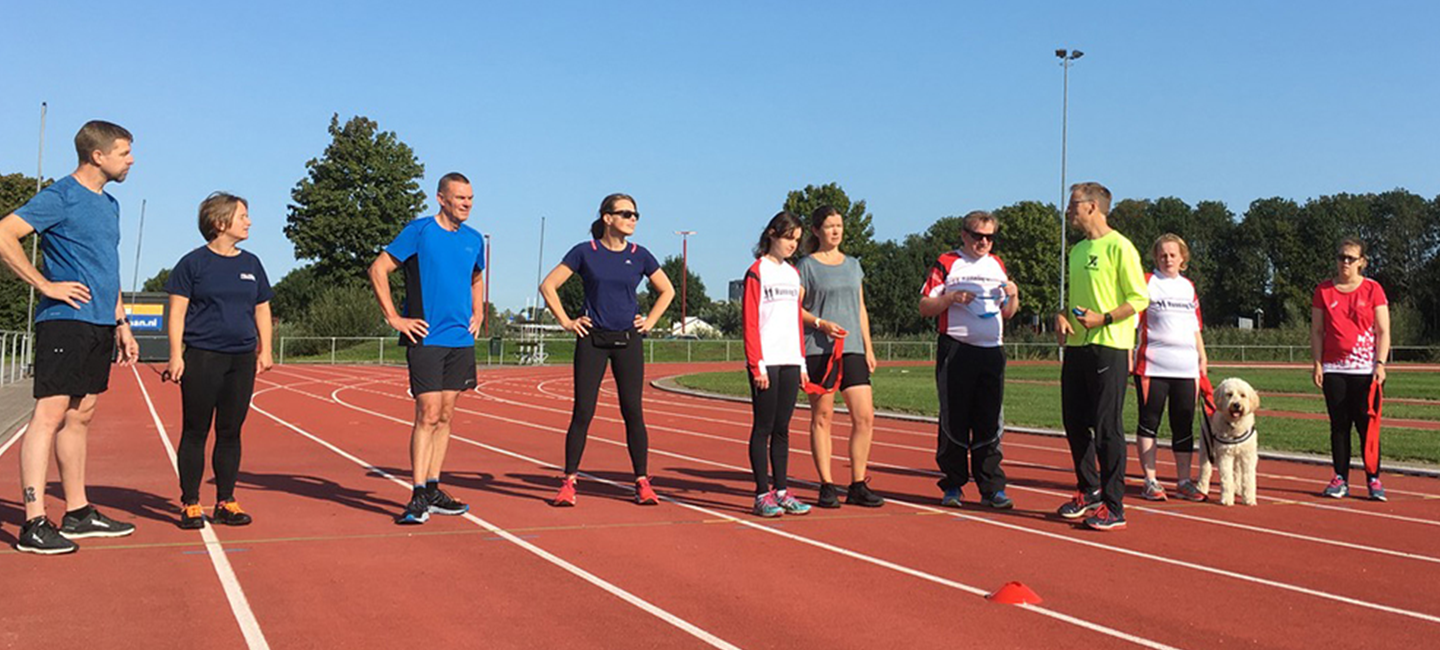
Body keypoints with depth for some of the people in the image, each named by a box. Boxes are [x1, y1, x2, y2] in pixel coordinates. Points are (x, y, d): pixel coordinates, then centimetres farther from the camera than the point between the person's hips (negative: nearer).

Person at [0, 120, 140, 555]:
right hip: (66, 321, -9)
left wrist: (121, 324, 21)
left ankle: (78, 514, 19)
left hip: (100, 325, 9)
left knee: (81, 416, 12)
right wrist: (45, 285, -16)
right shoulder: (60, 197, -8)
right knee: (50, 414, -9)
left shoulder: (109, 204, 18)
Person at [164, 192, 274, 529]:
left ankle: (226, 502, 16)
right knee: (195, 432, 1)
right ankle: (190, 504, 8)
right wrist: (176, 355, -10)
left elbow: (262, 309, 20)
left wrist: (264, 349, 10)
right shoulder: (193, 262, -1)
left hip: (241, 358, 4)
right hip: (201, 357, -4)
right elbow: (177, 311, -3)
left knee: (230, 432, 8)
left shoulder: (251, 263, 13)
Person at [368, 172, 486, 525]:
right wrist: (394, 318, -9)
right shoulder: (420, 230, -6)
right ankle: (418, 496, -5)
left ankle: (433, 489, 17)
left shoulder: (473, 239, 12)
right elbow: (378, 270, -6)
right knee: (428, 415, -9)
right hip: (426, 337, -6)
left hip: (461, 339, 6)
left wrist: (478, 313, 17)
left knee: (444, 416, 9)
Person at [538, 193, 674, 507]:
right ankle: (569, 482, 6)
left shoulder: (640, 255, 4)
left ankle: (642, 482, 9)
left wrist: (650, 321, 8)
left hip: (628, 341, 2)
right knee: (582, 412, -2)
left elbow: (667, 291, 18)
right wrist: (566, 321, -2)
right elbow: (548, 286, 2)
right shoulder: (585, 252, -2)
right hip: (592, 340, -2)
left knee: (633, 412, 2)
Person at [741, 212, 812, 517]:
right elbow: (749, 322, -8)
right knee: (763, 428, -2)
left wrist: (802, 361, 12)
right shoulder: (757, 272, -3)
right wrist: (757, 365, -14)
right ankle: (762, 494, 2)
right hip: (766, 363, -6)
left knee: (782, 428, 9)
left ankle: (781, 491, 13)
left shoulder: (793, 274, 16)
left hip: (790, 363, 6)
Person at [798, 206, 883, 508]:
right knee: (822, 417, 0)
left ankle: (858, 486, 8)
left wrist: (868, 348, 14)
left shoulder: (853, 265, 16)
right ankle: (827, 487, 8)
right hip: (819, 350, -4)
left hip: (852, 348, 5)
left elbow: (861, 309, 19)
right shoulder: (807, 266, 1)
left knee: (865, 417, -2)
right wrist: (821, 324, -17)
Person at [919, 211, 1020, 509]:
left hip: (992, 351, 4)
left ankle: (991, 488, 5)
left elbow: (1007, 313, 20)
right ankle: (952, 486, 8)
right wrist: (951, 298, -15)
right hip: (956, 350, -4)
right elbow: (925, 307, 0)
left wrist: (1013, 296, 1)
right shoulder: (947, 264, 3)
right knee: (954, 419, 0)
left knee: (990, 422, 2)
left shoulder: (997, 265, 17)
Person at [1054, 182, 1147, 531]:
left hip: (1109, 348, -8)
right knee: (1074, 423, 11)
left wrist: (1104, 318, -20)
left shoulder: (1118, 247, -8)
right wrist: (1062, 316, 6)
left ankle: (1114, 507, 1)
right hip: (1076, 346, 8)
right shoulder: (1077, 250, 17)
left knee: (1107, 427, -5)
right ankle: (1089, 490, 27)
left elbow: (1139, 299, -11)